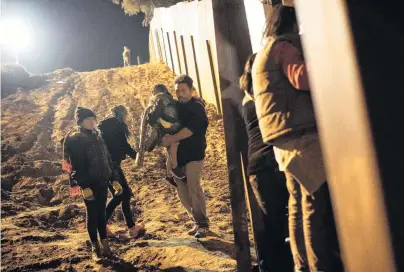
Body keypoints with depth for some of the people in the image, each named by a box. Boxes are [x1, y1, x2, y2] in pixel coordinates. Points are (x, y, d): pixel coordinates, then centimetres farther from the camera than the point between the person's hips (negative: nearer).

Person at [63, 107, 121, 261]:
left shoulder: (97, 136, 13)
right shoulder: (74, 139, -8)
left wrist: (114, 179, 10)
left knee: (101, 213, 10)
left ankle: (104, 244, 16)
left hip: (102, 182, 6)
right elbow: (76, 165, -14)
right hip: (89, 183, -6)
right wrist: (84, 186, -20)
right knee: (92, 214, 1)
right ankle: (95, 247, 11)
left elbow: (107, 159, 14)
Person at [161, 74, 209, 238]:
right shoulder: (175, 106, 13)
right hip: (177, 154, 7)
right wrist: (165, 138, -5)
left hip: (193, 153, -6)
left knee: (194, 189, -12)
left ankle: (203, 224, 0)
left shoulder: (197, 106, -7)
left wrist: (171, 139, -19)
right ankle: (197, 221, 19)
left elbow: (191, 128, -20)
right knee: (181, 191, 7)